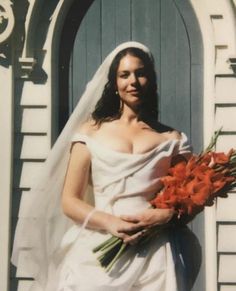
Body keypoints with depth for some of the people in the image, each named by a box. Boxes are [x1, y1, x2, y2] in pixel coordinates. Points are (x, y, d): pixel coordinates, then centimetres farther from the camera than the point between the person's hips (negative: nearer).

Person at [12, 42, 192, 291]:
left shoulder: (171, 139, 10)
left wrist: (164, 215, -12)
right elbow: (69, 201, 3)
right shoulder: (91, 131, 7)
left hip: (153, 254, 1)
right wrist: (110, 223, -13)